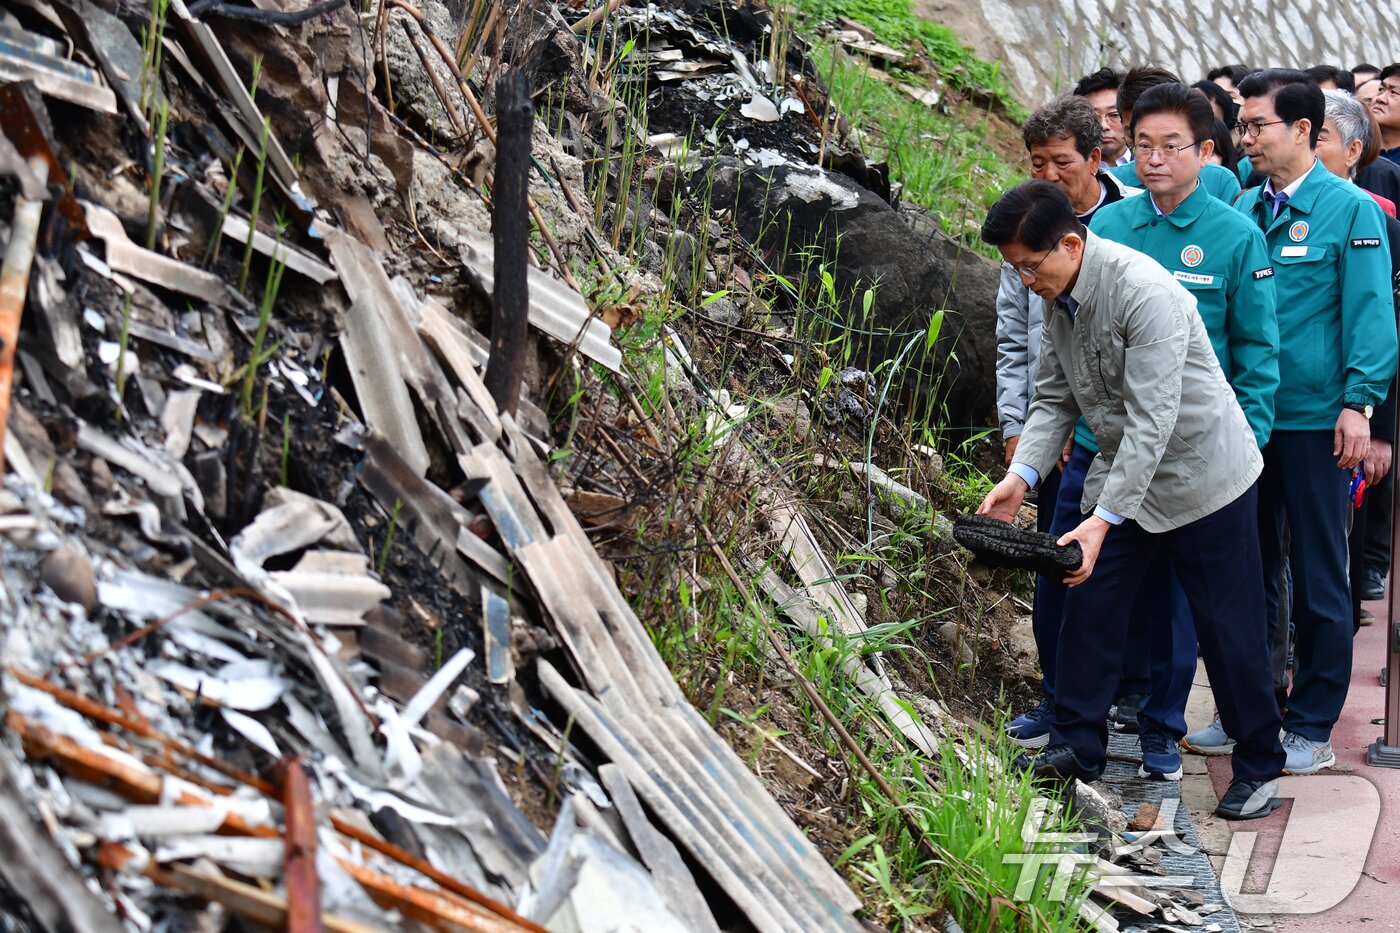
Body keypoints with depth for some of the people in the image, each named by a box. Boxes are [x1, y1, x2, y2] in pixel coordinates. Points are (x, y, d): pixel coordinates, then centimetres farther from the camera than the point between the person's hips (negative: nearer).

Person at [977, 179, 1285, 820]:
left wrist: (1104, 520, -34)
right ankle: (1078, 746, 16)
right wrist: (1021, 475, -11)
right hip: (1122, 476, 7)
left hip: (1200, 473, -7)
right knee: (1088, 604, 4)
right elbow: (1055, 398, 5)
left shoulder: (1145, 292, -29)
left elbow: (1152, 420, -31)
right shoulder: (1057, 296, -2)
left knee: (1228, 627, 1)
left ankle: (1258, 767, 14)